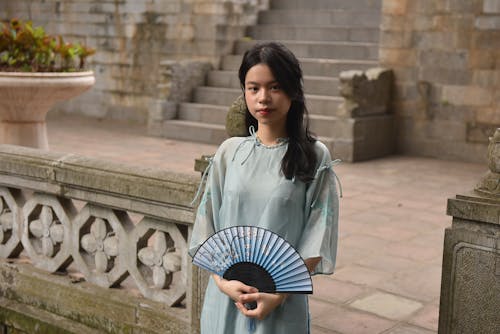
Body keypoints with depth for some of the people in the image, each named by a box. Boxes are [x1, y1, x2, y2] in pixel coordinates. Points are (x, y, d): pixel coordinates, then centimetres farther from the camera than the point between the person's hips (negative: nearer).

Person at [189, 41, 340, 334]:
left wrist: (279, 294, -13)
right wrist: (222, 281, -9)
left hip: (282, 303, -2)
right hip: (226, 295, 2)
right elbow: (208, 225, 3)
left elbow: (316, 237, -7)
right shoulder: (230, 152, 0)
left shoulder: (314, 157, -6)